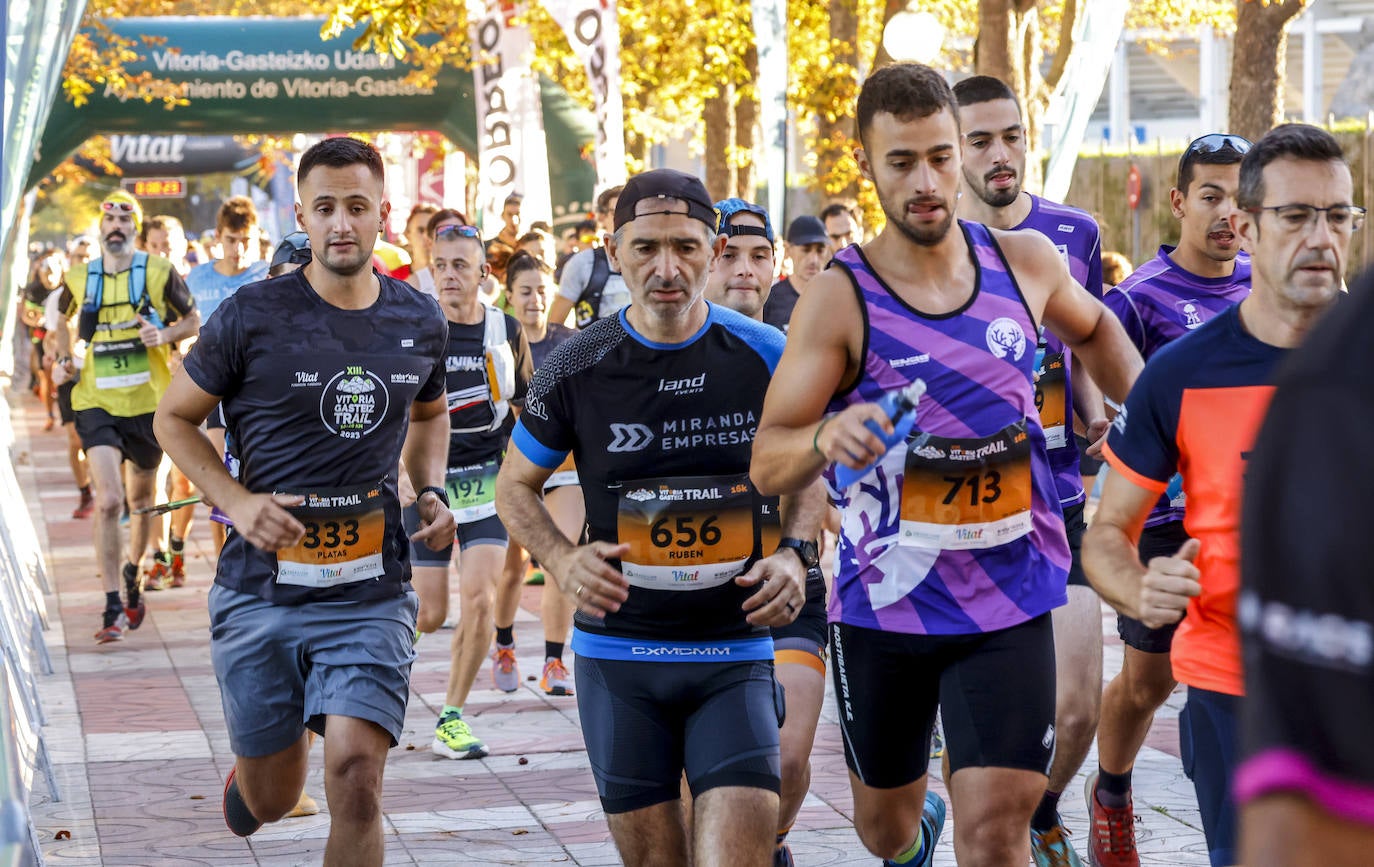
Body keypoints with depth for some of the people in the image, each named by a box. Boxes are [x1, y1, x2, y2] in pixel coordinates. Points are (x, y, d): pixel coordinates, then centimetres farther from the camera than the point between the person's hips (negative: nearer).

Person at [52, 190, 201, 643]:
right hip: (97, 402, 0)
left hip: (148, 402, 0)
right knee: (108, 501, -15)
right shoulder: (79, 278, 4)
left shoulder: (158, 272, -3)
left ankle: (133, 573, 43)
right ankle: (113, 608, -12)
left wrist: (165, 334, -15)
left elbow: (192, 320, 5)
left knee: (140, 500, 16)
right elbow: (65, 320, 23)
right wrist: (64, 357, 6)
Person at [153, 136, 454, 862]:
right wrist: (237, 501, -12)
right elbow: (174, 419, 3)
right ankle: (246, 774, 49)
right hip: (260, 590, -1)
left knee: (355, 776, -16)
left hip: (372, 592, 1)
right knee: (270, 800, 11)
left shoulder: (419, 323, 4)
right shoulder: (252, 316, -7)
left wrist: (431, 491, 6)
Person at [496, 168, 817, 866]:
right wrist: (562, 560, -9)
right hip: (617, 654, 0)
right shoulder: (577, 370, -4)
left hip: (735, 654, 0)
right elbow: (515, 485, 10)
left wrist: (793, 552, -6)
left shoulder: (764, 356, -2)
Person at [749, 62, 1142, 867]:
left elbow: (1092, 328, 23)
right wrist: (827, 438, -35)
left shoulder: (1026, 260, -2)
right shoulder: (841, 299, -12)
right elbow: (766, 462, -14)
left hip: (1007, 603, 1)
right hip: (884, 600, 0)